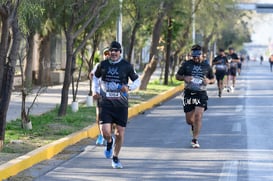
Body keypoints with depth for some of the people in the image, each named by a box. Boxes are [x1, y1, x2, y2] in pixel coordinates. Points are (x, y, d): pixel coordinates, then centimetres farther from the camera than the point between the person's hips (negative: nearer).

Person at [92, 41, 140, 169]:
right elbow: (95, 77, 20)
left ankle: (115, 158, 24)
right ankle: (110, 142, 26)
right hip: (105, 104, 0)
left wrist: (129, 87, -12)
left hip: (121, 105, 0)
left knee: (120, 133, 2)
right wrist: (95, 91, 5)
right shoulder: (103, 65, 3)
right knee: (105, 133, -12)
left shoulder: (126, 66, -2)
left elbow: (137, 81, 8)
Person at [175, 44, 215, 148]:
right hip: (188, 93, 1)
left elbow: (213, 79, 16)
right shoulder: (186, 64, 5)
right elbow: (177, 76, 9)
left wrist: (208, 81, -8)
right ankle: (194, 125, 42)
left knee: (198, 116, -16)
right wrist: (184, 78, -12)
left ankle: (195, 140, -9)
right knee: (189, 120, 4)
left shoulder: (206, 66, 7)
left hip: (201, 94, -1)